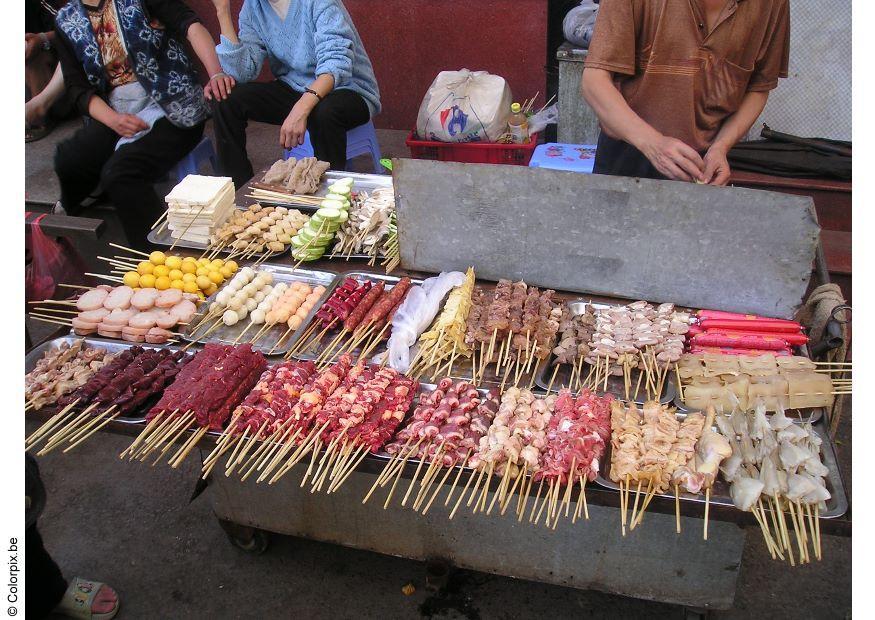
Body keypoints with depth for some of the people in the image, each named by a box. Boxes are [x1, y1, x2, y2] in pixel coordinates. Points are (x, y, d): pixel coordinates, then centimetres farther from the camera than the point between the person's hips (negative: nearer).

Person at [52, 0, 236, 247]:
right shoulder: (67, 21, 12)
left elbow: (191, 25, -12)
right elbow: (78, 88, 8)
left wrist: (216, 74, -30)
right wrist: (113, 120, -13)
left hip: (169, 106, -4)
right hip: (114, 113, 4)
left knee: (118, 173, -28)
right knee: (68, 160, -21)